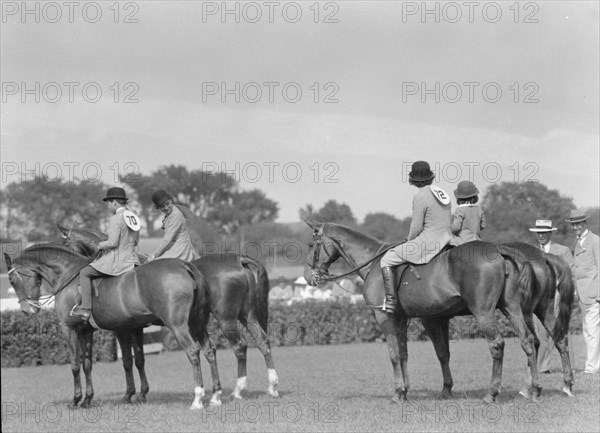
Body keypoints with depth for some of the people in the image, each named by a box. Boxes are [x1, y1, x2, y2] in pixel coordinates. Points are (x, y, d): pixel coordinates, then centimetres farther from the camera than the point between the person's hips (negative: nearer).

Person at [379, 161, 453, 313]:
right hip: (446, 240, 9)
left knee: (386, 260, -1)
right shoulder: (442, 194, 12)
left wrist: (409, 241, 4)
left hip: (427, 242, -9)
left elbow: (416, 227, -15)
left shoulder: (420, 197, -14)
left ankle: (390, 303, -6)